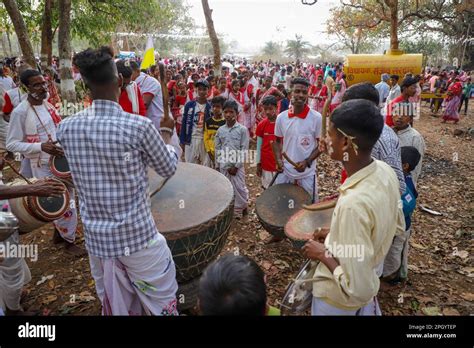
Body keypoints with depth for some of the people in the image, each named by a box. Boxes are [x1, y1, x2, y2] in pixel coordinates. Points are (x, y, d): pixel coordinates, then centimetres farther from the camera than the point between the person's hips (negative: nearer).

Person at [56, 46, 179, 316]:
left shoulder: (66, 128, -6)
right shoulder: (140, 126, -19)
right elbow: (169, 169, -4)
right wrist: (166, 131, 12)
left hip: (96, 239, 5)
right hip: (138, 237, -4)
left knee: (114, 305, 25)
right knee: (162, 304, 18)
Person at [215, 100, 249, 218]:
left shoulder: (242, 129, -7)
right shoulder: (220, 130, 5)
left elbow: (244, 150, -9)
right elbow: (217, 149, 9)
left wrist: (236, 166, -12)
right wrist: (217, 165, 6)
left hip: (237, 165, -3)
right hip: (223, 166, 4)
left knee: (240, 188, 3)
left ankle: (240, 209, 23)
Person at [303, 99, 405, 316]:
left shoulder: (353, 205, -39)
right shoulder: (384, 171, -13)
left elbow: (357, 289, -33)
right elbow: (397, 226, 5)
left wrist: (322, 253, -20)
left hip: (338, 300, -6)